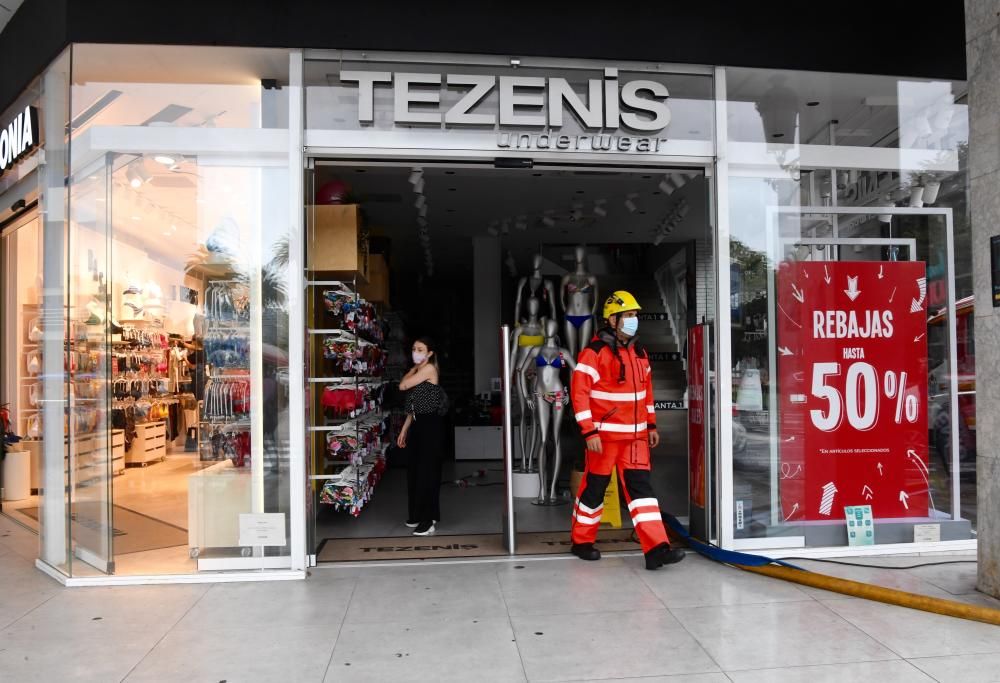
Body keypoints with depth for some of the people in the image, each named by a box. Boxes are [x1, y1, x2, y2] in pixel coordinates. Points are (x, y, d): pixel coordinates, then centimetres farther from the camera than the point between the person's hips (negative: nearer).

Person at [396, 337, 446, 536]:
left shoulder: (429, 368, -10)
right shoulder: (418, 371, 16)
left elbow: (403, 386, -14)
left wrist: (413, 369, 2)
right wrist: (404, 430, 16)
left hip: (430, 423, -9)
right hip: (418, 424, 9)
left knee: (427, 470, -6)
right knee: (414, 470, 13)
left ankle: (429, 519, -1)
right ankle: (418, 515, 25)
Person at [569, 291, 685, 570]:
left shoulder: (639, 352, 12)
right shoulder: (594, 352, -12)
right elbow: (579, 393, -15)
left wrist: (651, 425, 18)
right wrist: (589, 432, -18)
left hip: (635, 434, 6)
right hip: (604, 434, -6)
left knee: (641, 486, 0)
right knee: (595, 487, 5)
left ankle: (656, 548, -2)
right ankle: (582, 542, 23)